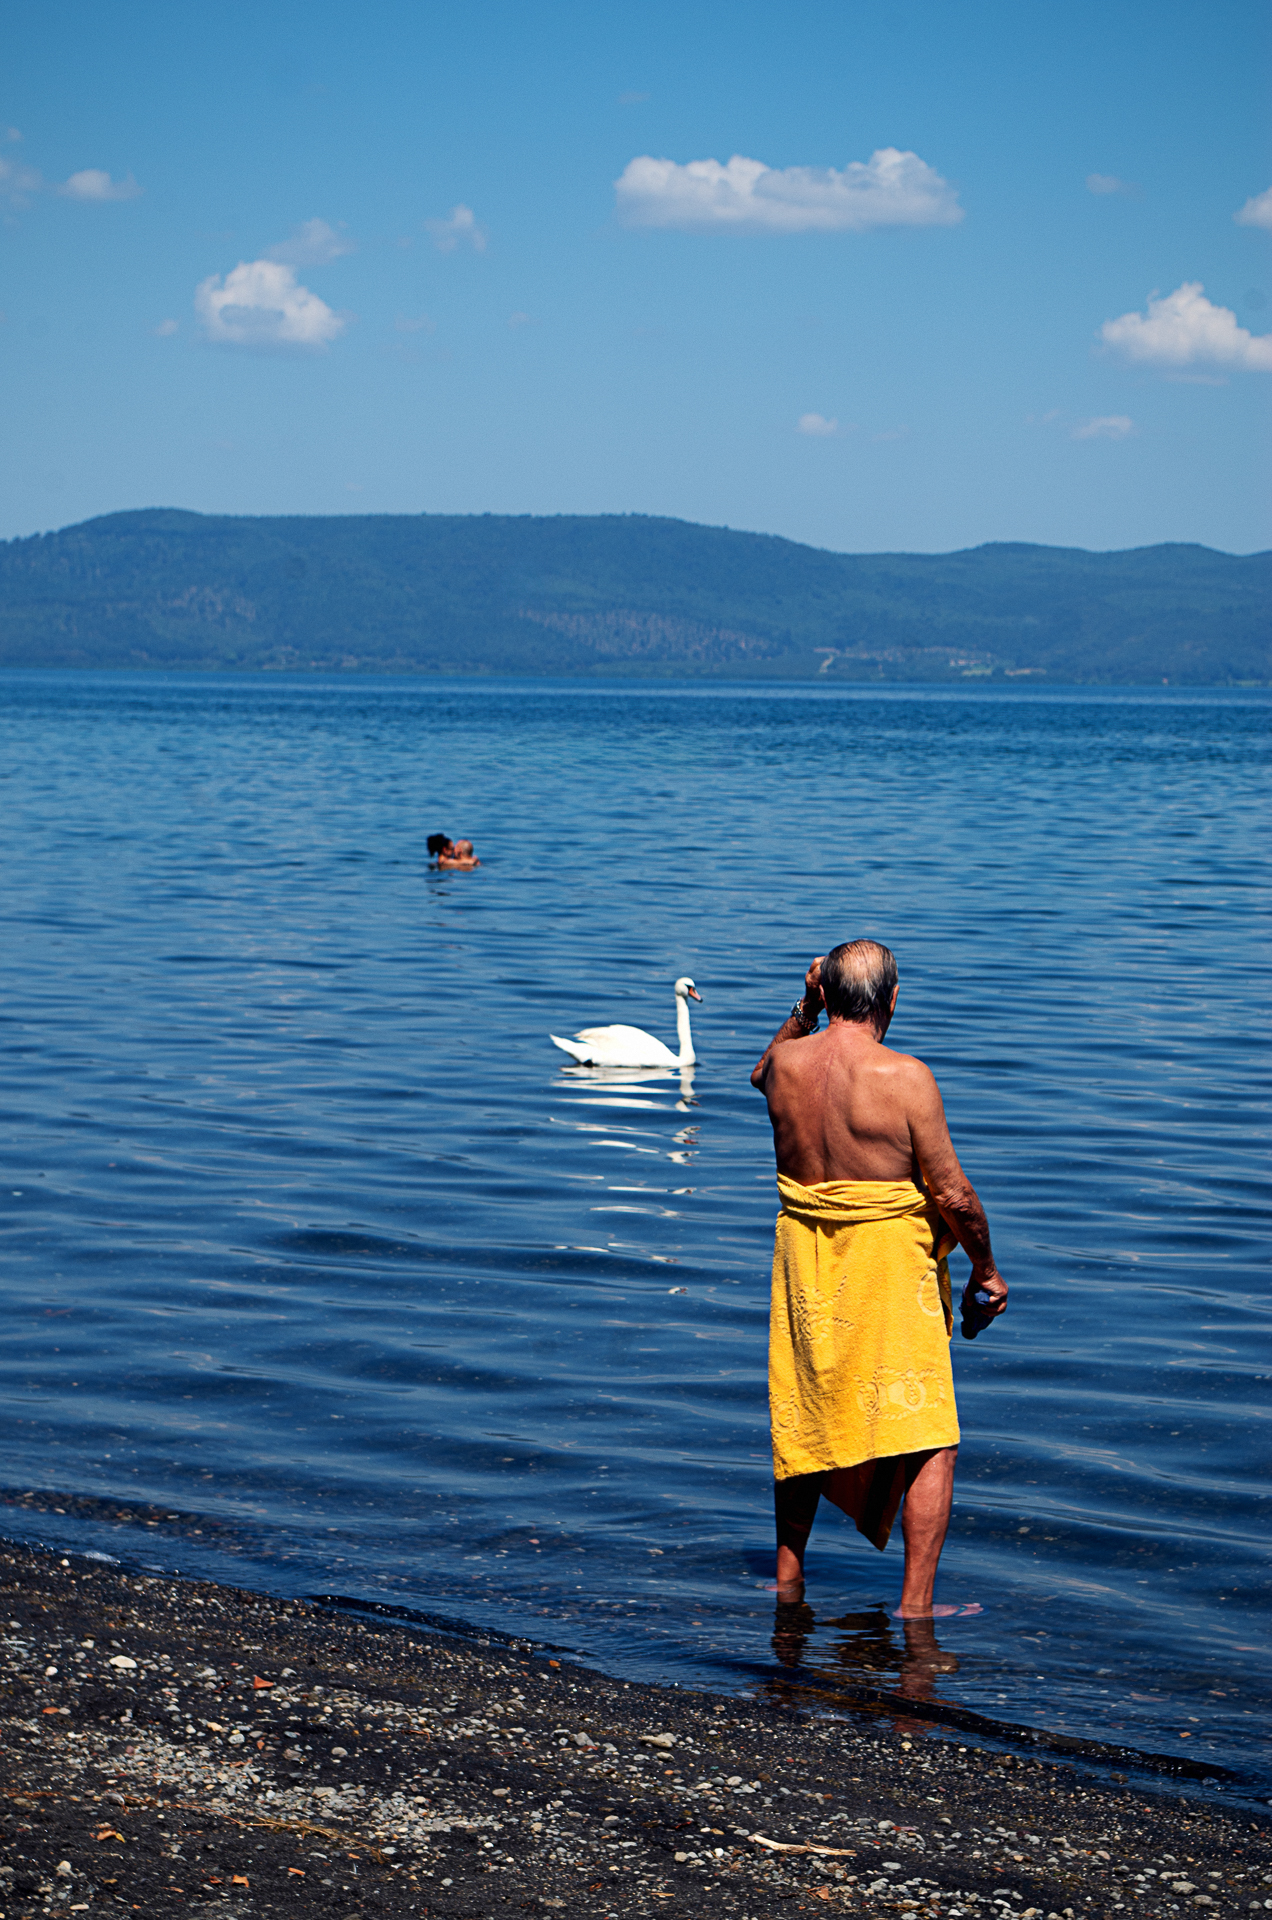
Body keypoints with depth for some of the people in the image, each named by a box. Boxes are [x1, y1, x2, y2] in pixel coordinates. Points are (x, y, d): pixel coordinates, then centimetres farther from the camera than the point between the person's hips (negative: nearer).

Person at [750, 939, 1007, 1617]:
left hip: (806, 1264, 6)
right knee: (930, 1440, 3)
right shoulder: (905, 1078, -18)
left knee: (802, 1425, 21)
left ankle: (788, 1577, 32)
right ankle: (916, 1605, -1)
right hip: (890, 1269, -5)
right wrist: (985, 1271, -1)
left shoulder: (787, 1064, -3)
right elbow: (952, 1195, -14)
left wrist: (803, 1011, 18)